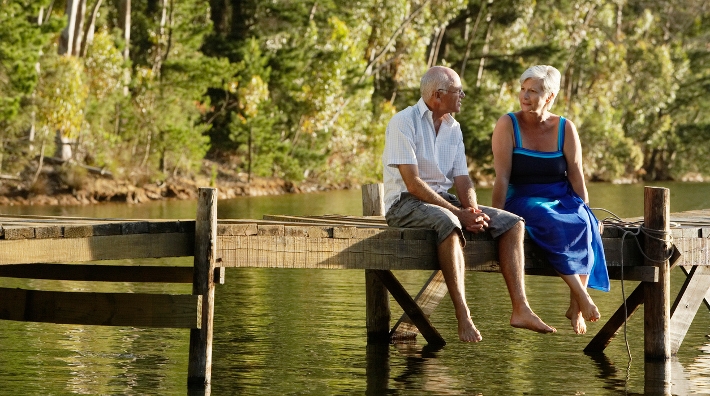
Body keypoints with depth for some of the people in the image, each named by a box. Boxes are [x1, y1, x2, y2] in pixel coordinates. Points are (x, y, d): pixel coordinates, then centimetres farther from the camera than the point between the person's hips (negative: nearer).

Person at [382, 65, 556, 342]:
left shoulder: (453, 128, 13)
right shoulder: (404, 123, -11)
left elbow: (462, 179, 9)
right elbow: (412, 183, -19)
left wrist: (472, 210, -14)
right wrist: (459, 213, -23)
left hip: (444, 200, 8)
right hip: (405, 203, -8)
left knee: (512, 223, -9)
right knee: (447, 222, -40)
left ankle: (520, 309, -18)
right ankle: (463, 317, -43)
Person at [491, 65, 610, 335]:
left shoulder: (565, 129, 5)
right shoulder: (508, 125, -3)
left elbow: (577, 176, 6)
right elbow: (502, 176, -9)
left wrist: (586, 212, -2)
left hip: (562, 199, 3)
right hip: (523, 199, -3)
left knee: (583, 226, -31)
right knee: (554, 226, -37)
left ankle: (576, 308, -25)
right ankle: (582, 297, -33)